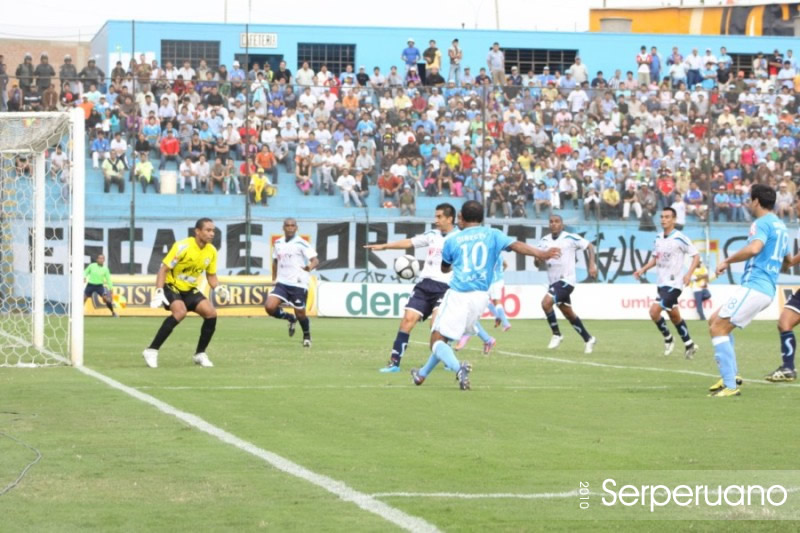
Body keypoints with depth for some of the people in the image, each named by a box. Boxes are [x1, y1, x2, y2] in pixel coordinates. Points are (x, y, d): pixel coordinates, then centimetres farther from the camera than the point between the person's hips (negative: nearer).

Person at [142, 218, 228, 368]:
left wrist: (218, 288, -11)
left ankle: (200, 354, 6)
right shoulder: (183, 246, -21)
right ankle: (152, 351, -27)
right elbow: (163, 269, -18)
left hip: (190, 290, 6)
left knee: (211, 313, -11)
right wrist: (159, 292, -28)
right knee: (180, 312, -33)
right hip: (172, 286, -6)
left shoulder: (211, 251, -3)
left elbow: (211, 276, 11)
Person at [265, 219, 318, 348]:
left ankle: (307, 336, 32)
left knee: (300, 314, 2)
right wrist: (274, 278, 18)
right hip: (282, 283, 5)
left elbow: (315, 260, -15)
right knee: (269, 307, -13)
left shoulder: (301, 244, -9)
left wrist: (310, 267, -38)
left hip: (298, 284, -5)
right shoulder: (278, 243, 9)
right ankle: (291, 318, 17)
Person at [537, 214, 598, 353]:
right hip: (554, 282, 7)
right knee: (569, 314, 14)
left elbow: (589, 246, 0)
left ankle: (556, 334, -7)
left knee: (546, 302, -23)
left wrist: (592, 265, -9)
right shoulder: (545, 241, 7)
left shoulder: (570, 238, -8)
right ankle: (588, 339, 28)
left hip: (566, 280, -7)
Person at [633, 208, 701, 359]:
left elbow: (696, 255, -10)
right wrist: (643, 269, 9)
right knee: (674, 316, 13)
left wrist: (689, 274, -21)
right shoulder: (659, 238, 9)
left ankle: (668, 338, 2)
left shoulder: (680, 238, -13)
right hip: (662, 283, 8)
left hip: (673, 284, -8)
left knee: (654, 311, -17)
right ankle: (689, 344, 25)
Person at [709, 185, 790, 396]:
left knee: (718, 328, -10)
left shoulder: (762, 223, -9)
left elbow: (753, 248, -28)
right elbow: (788, 260, 30)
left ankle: (730, 385, -15)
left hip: (753, 288, -10)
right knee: (715, 321, 18)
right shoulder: (780, 226, 20)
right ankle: (730, 376, 11)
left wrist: (727, 261, -17)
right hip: (768, 289, 10)